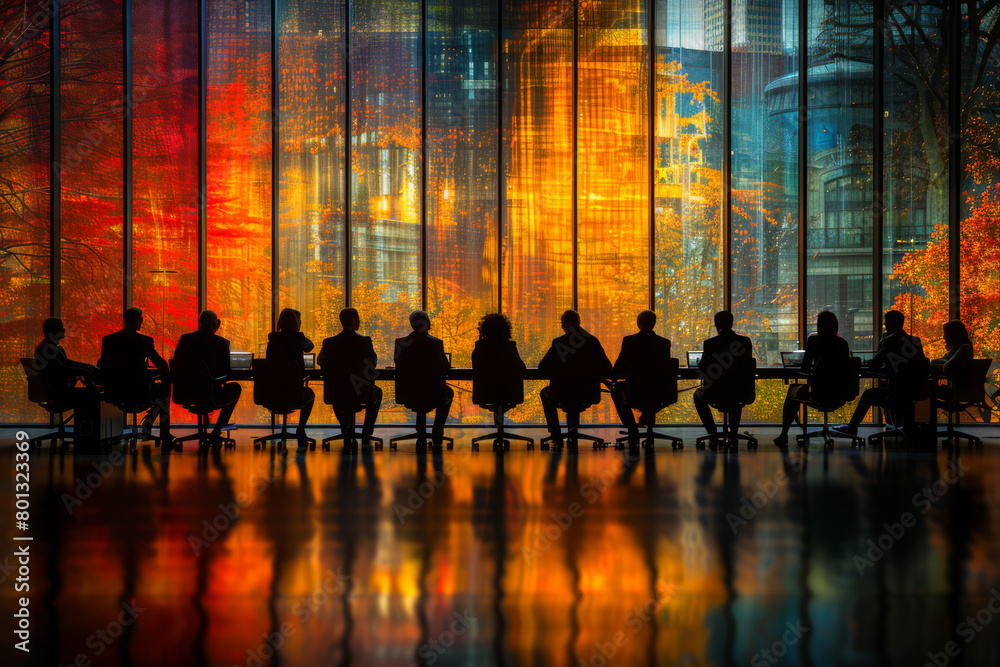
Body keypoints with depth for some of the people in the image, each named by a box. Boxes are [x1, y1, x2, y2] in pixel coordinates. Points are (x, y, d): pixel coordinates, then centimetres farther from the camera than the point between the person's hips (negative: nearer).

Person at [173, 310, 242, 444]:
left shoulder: (185, 339, -1)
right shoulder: (221, 342, -10)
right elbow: (226, 371, -2)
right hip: (212, 395, -5)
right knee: (235, 388, 28)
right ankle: (216, 433, 23)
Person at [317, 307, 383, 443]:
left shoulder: (329, 342, -9)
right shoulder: (365, 341, -15)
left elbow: (320, 361, 10)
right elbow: (373, 362, 0)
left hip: (337, 396, 2)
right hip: (360, 393, -2)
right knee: (377, 392, 34)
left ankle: (347, 432, 37)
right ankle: (366, 433, 29)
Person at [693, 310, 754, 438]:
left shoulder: (709, 343, -14)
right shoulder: (746, 341, -5)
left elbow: (702, 369, -5)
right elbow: (747, 366, 7)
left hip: (716, 394, -3)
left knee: (698, 394, 31)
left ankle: (713, 432, 25)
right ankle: (734, 432, 38)